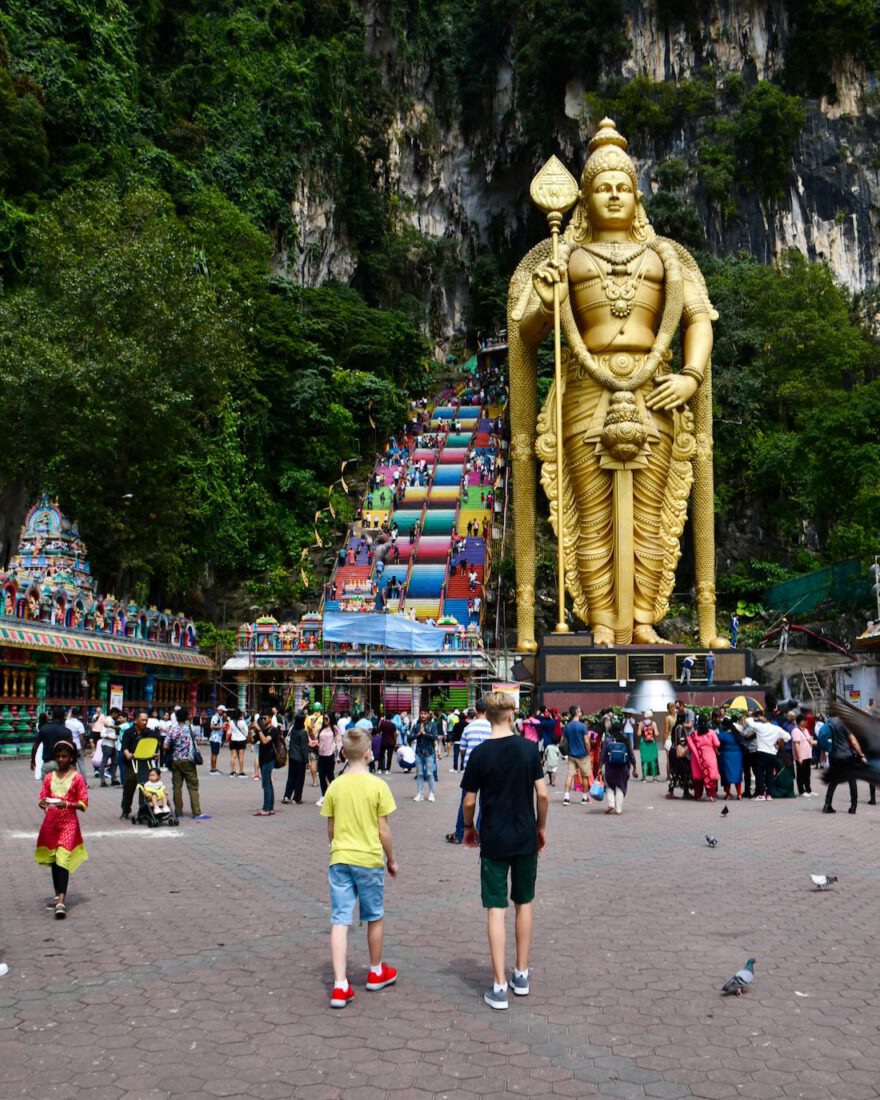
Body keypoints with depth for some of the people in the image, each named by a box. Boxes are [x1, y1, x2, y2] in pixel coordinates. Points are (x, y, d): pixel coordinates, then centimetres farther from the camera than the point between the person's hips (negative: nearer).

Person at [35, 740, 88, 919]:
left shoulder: (76, 778, -4)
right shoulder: (49, 777, 7)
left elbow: (84, 804, -6)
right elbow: (41, 799, 7)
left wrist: (66, 804, -22)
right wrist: (43, 803, -17)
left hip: (68, 823, -4)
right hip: (51, 823, 5)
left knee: (63, 860, -12)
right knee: (53, 860, 12)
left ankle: (61, 901, -17)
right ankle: (58, 896, 24)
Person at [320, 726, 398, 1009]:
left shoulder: (335, 787, -1)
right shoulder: (378, 786, -10)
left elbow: (330, 829, 7)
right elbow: (383, 831, -7)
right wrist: (391, 859, 7)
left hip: (339, 860, 2)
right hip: (370, 860, -2)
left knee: (339, 921, 3)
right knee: (375, 918, 16)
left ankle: (340, 985, -4)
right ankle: (376, 972, 33)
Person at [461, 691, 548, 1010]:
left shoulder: (480, 753, -9)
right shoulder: (529, 748, -6)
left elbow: (469, 801, -5)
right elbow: (542, 794, -5)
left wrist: (469, 828, 13)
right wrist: (541, 827, 10)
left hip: (493, 841, -2)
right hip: (526, 839, 2)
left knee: (495, 909, 1)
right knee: (524, 903, 17)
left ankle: (499, 987, 1)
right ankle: (521, 975, 26)